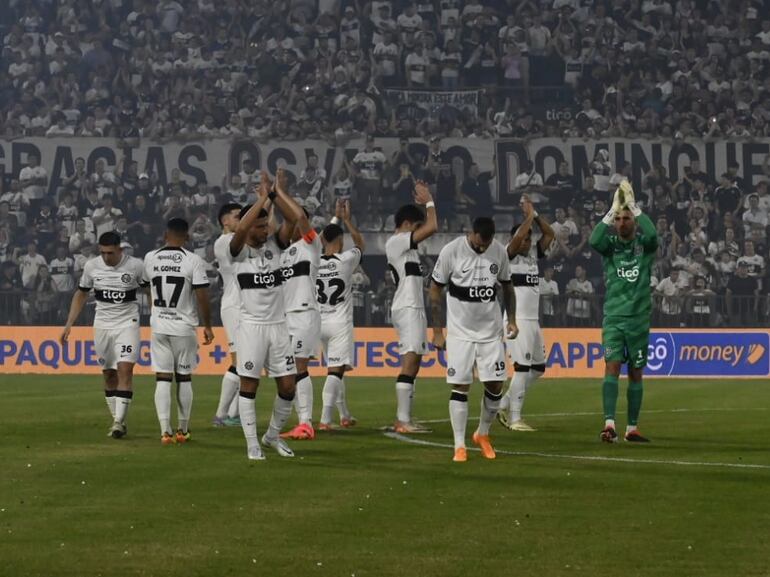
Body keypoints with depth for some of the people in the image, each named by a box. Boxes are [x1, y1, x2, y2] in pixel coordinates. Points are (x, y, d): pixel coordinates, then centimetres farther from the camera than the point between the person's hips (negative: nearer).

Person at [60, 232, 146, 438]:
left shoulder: (135, 266, -9)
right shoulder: (92, 266, -1)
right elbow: (81, 295, 11)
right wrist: (68, 325, 7)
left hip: (127, 323, -3)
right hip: (102, 325, 3)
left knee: (125, 369, -16)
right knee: (108, 373, 6)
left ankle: (119, 420, -18)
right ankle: (117, 420, 17)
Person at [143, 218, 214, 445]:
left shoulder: (150, 259, 1)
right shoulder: (193, 260, -10)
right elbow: (202, 297, -11)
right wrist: (207, 326, 0)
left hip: (159, 326, 2)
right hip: (184, 326, -2)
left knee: (162, 378, 1)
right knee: (184, 378, 11)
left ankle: (165, 430, -10)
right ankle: (183, 430, 18)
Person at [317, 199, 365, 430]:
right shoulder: (346, 260, -9)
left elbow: (322, 238, 24)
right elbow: (360, 243, 12)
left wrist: (336, 219, 31)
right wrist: (347, 220, 17)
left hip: (320, 322, 5)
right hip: (340, 324, -5)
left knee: (337, 368, 20)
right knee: (336, 370, -11)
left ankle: (344, 415, 29)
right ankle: (325, 419, -24)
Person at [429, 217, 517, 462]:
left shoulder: (499, 251, -1)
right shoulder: (451, 251, -11)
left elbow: (507, 287, 14)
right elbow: (435, 291, -4)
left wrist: (511, 320, 4)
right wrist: (437, 331, -5)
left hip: (491, 331, 3)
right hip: (460, 331, -3)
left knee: (495, 385, 1)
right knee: (460, 387, -6)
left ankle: (483, 434, 24)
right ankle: (459, 446, -1)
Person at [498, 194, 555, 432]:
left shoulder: (533, 254, 13)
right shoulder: (508, 256, -7)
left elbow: (549, 234, 10)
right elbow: (518, 236, -24)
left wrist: (535, 213, 1)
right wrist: (529, 215, -14)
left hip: (534, 321, 8)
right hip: (517, 320, -8)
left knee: (538, 367, 11)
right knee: (522, 367, -11)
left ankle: (505, 405, 19)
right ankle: (514, 419, -7)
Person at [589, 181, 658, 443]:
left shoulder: (644, 244, 2)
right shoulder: (611, 244, 3)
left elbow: (651, 234, -21)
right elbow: (594, 240, -19)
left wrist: (633, 205, -19)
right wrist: (613, 209, -22)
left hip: (639, 318, 1)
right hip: (613, 317, -1)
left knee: (635, 372, 7)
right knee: (612, 366, -14)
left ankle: (632, 427, 15)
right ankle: (609, 424, -23)